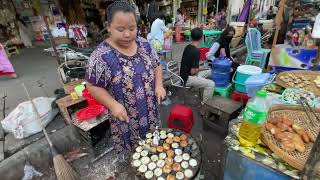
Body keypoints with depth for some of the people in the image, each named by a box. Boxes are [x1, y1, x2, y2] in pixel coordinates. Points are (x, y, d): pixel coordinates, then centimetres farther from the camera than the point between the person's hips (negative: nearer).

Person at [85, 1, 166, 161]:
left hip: (150, 110, 5)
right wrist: (113, 105, -24)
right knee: (130, 154, 17)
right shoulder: (101, 55, -20)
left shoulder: (144, 44, -4)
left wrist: (159, 85, -9)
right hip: (125, 116, -4)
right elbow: (93, 87, -13)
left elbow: (156, 65, 6)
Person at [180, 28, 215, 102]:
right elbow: (193, 71, -22)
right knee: (211, 84, -15)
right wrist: (199, 69, -3)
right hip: (187, 79, -10)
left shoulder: (187, 47, 3)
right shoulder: (196, 51, -23)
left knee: (209, 72, 18)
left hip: (185, 74, 10)